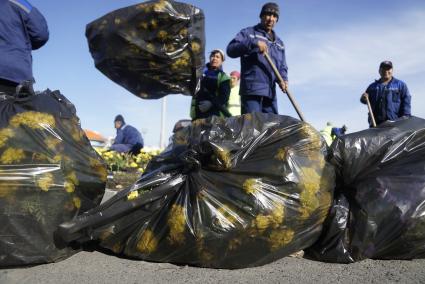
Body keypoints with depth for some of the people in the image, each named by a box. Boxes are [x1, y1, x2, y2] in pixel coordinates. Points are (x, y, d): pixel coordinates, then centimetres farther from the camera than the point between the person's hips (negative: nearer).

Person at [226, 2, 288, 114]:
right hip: (251, 89, -6)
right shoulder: (248, 33, 9)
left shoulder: (279, 43, 25)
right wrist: (254, 43, -20)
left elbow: (282, 67, 22)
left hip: (270, 92, 6)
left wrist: (282, 79, -2)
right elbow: (231, 50, -6)